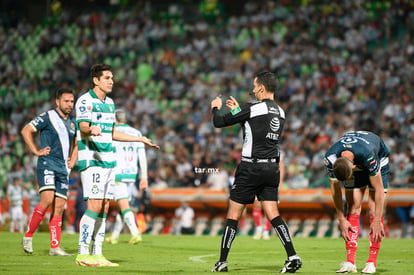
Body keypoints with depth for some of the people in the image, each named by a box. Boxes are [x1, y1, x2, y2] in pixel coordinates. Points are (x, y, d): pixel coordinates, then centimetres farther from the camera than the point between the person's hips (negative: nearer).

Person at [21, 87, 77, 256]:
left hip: (63, 170, 6)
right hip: (47, 165, -6)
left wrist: (73, 160, 16)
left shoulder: (72, 123, 17)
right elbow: (26, 131, -3)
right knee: (47, 200, -22)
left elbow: (75, 144, 33)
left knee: (59, 207, 1)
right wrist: (36, 151, -8)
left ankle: (55, 247, 1)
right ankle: (28, 236, -8)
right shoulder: (47, 117, -2)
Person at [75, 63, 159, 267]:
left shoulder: (110, 103, 17)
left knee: (104, 208, 6)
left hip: (108, 161, 8)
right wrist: (91, 129, -46)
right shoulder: (85, 101, -8)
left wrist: (141, 139, 30)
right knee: (94, 206, -14)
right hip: (92, 161, -8)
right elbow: (83, 127, -22)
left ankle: (97, 254, 9)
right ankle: (82, 254, -11)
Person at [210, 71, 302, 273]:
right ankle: (293, 257, -9)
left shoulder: (253, 109, -12)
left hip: (251, 168, -6)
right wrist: (237, 109, 32)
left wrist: (216, 108, 15)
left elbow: (219, 122, -7)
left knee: (233, 215, 3)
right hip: (272, 168, 6)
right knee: (273, 215, 4)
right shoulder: (279, 112, 9)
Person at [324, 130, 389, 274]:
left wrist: (377, 221, -30)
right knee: (353, 209, -10)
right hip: (356, 164, 3)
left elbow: (378, 189, -34)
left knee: (374, 209, -15)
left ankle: (371, 262, -13)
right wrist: (341, 220, -12)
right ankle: (350, 262, -13)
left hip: (379, 158, -3)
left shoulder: (368, 155, -44)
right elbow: (335, 189, -15)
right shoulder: (330, 158, -31)